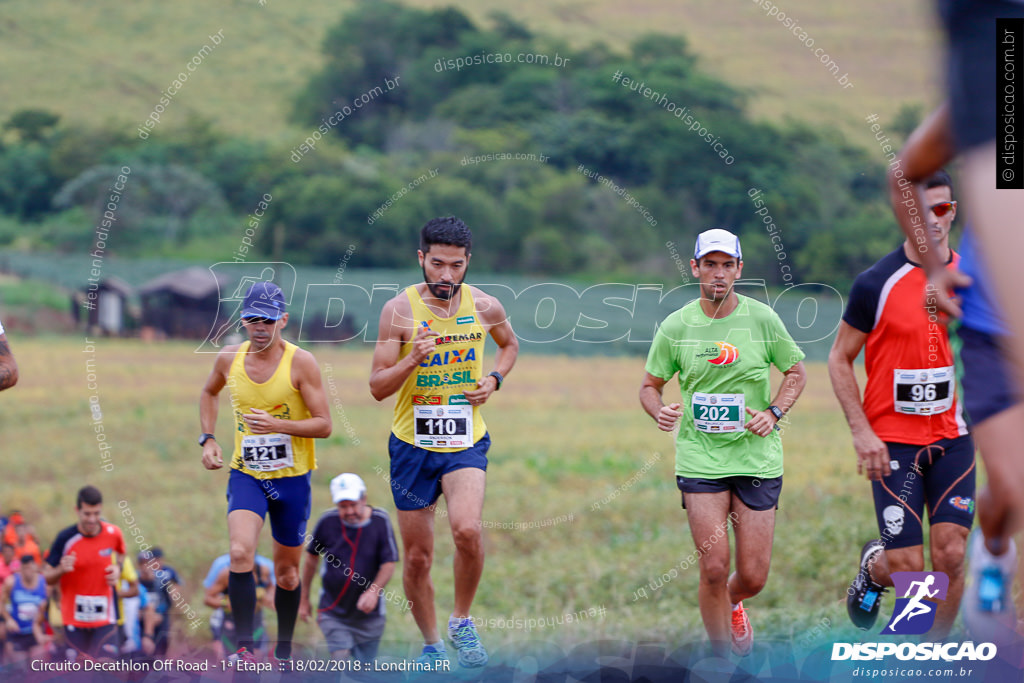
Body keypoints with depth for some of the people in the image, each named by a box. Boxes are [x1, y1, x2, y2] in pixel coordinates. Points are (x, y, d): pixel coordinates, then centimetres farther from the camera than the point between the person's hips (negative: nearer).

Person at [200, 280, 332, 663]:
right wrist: (207, 438, 9)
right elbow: (209, 392, 21)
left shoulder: (300, 362, -13)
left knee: (286, 572, 11)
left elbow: (324, 425, -14)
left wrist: (278, 425, -28)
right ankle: (244, 648, -22)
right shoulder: (229, 358, -2)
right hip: (246, 473, 1)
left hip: (292, 477, -1)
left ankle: (283, 652, 30)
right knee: (240, 553, -23)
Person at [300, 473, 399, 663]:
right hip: (333, 610, -1)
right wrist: (304, 600, 11)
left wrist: (373, 591, -25)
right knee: (342, 658, -20)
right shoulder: (327, 522, -8)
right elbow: (311, 559, 7)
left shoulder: (380, 521, -10)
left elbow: (389, 564, -8)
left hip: (369, 614, 1)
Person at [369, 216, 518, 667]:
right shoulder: (400, 309, -10)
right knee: (417, 558, 6)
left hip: (466, 440, 0)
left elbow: (509, 344, 21)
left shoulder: (484, 306, -2)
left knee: (467, 529, -25)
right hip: (413, 444, 0)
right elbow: (377, 387, -10)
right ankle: (431, 644, 27)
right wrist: (412, 360, -28)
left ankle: (462, 621, -2)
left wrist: (494, 380, 1)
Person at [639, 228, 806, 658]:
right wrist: (659, 412, -13)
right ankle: (723, 658, 6)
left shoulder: (762, 319, -1)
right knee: (714, 567, -11)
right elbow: (650, 384, 10)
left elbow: (796, 372, 11)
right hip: (700, 459, -1)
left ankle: (730, 604, 39)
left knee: (753, 577, 2)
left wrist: (774, 412, -7)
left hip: (757, 458, 1)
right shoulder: (676, 326, -1)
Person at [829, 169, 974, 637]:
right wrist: (861, 432, -10)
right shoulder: (877, 283, -8)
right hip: (892, 440, -3)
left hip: (952, 437, 3)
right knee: (906, 566, -5)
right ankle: (872, 567, 32)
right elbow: (839, 359, -1)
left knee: (951, 555, -5)